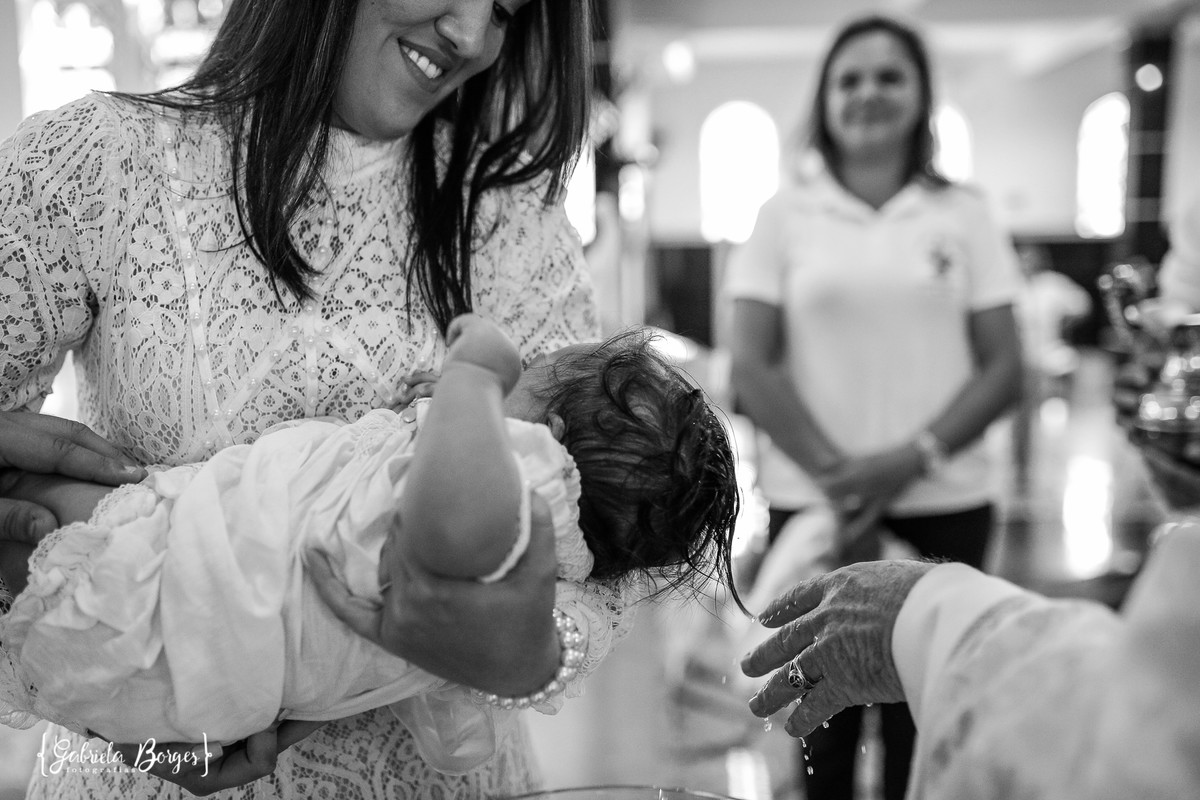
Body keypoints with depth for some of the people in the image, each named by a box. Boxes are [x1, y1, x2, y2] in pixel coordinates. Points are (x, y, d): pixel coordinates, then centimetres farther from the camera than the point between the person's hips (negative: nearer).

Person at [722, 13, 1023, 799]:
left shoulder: (965, 214, 4)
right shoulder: (785, 215, 2)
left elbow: (1005, 368, 2)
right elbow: (752, 369, -3)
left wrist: (912, 459, -13)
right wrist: (833, 472, -13)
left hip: (944, 505, 1)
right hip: (816, 505, 0)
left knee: (924, 715, 8)